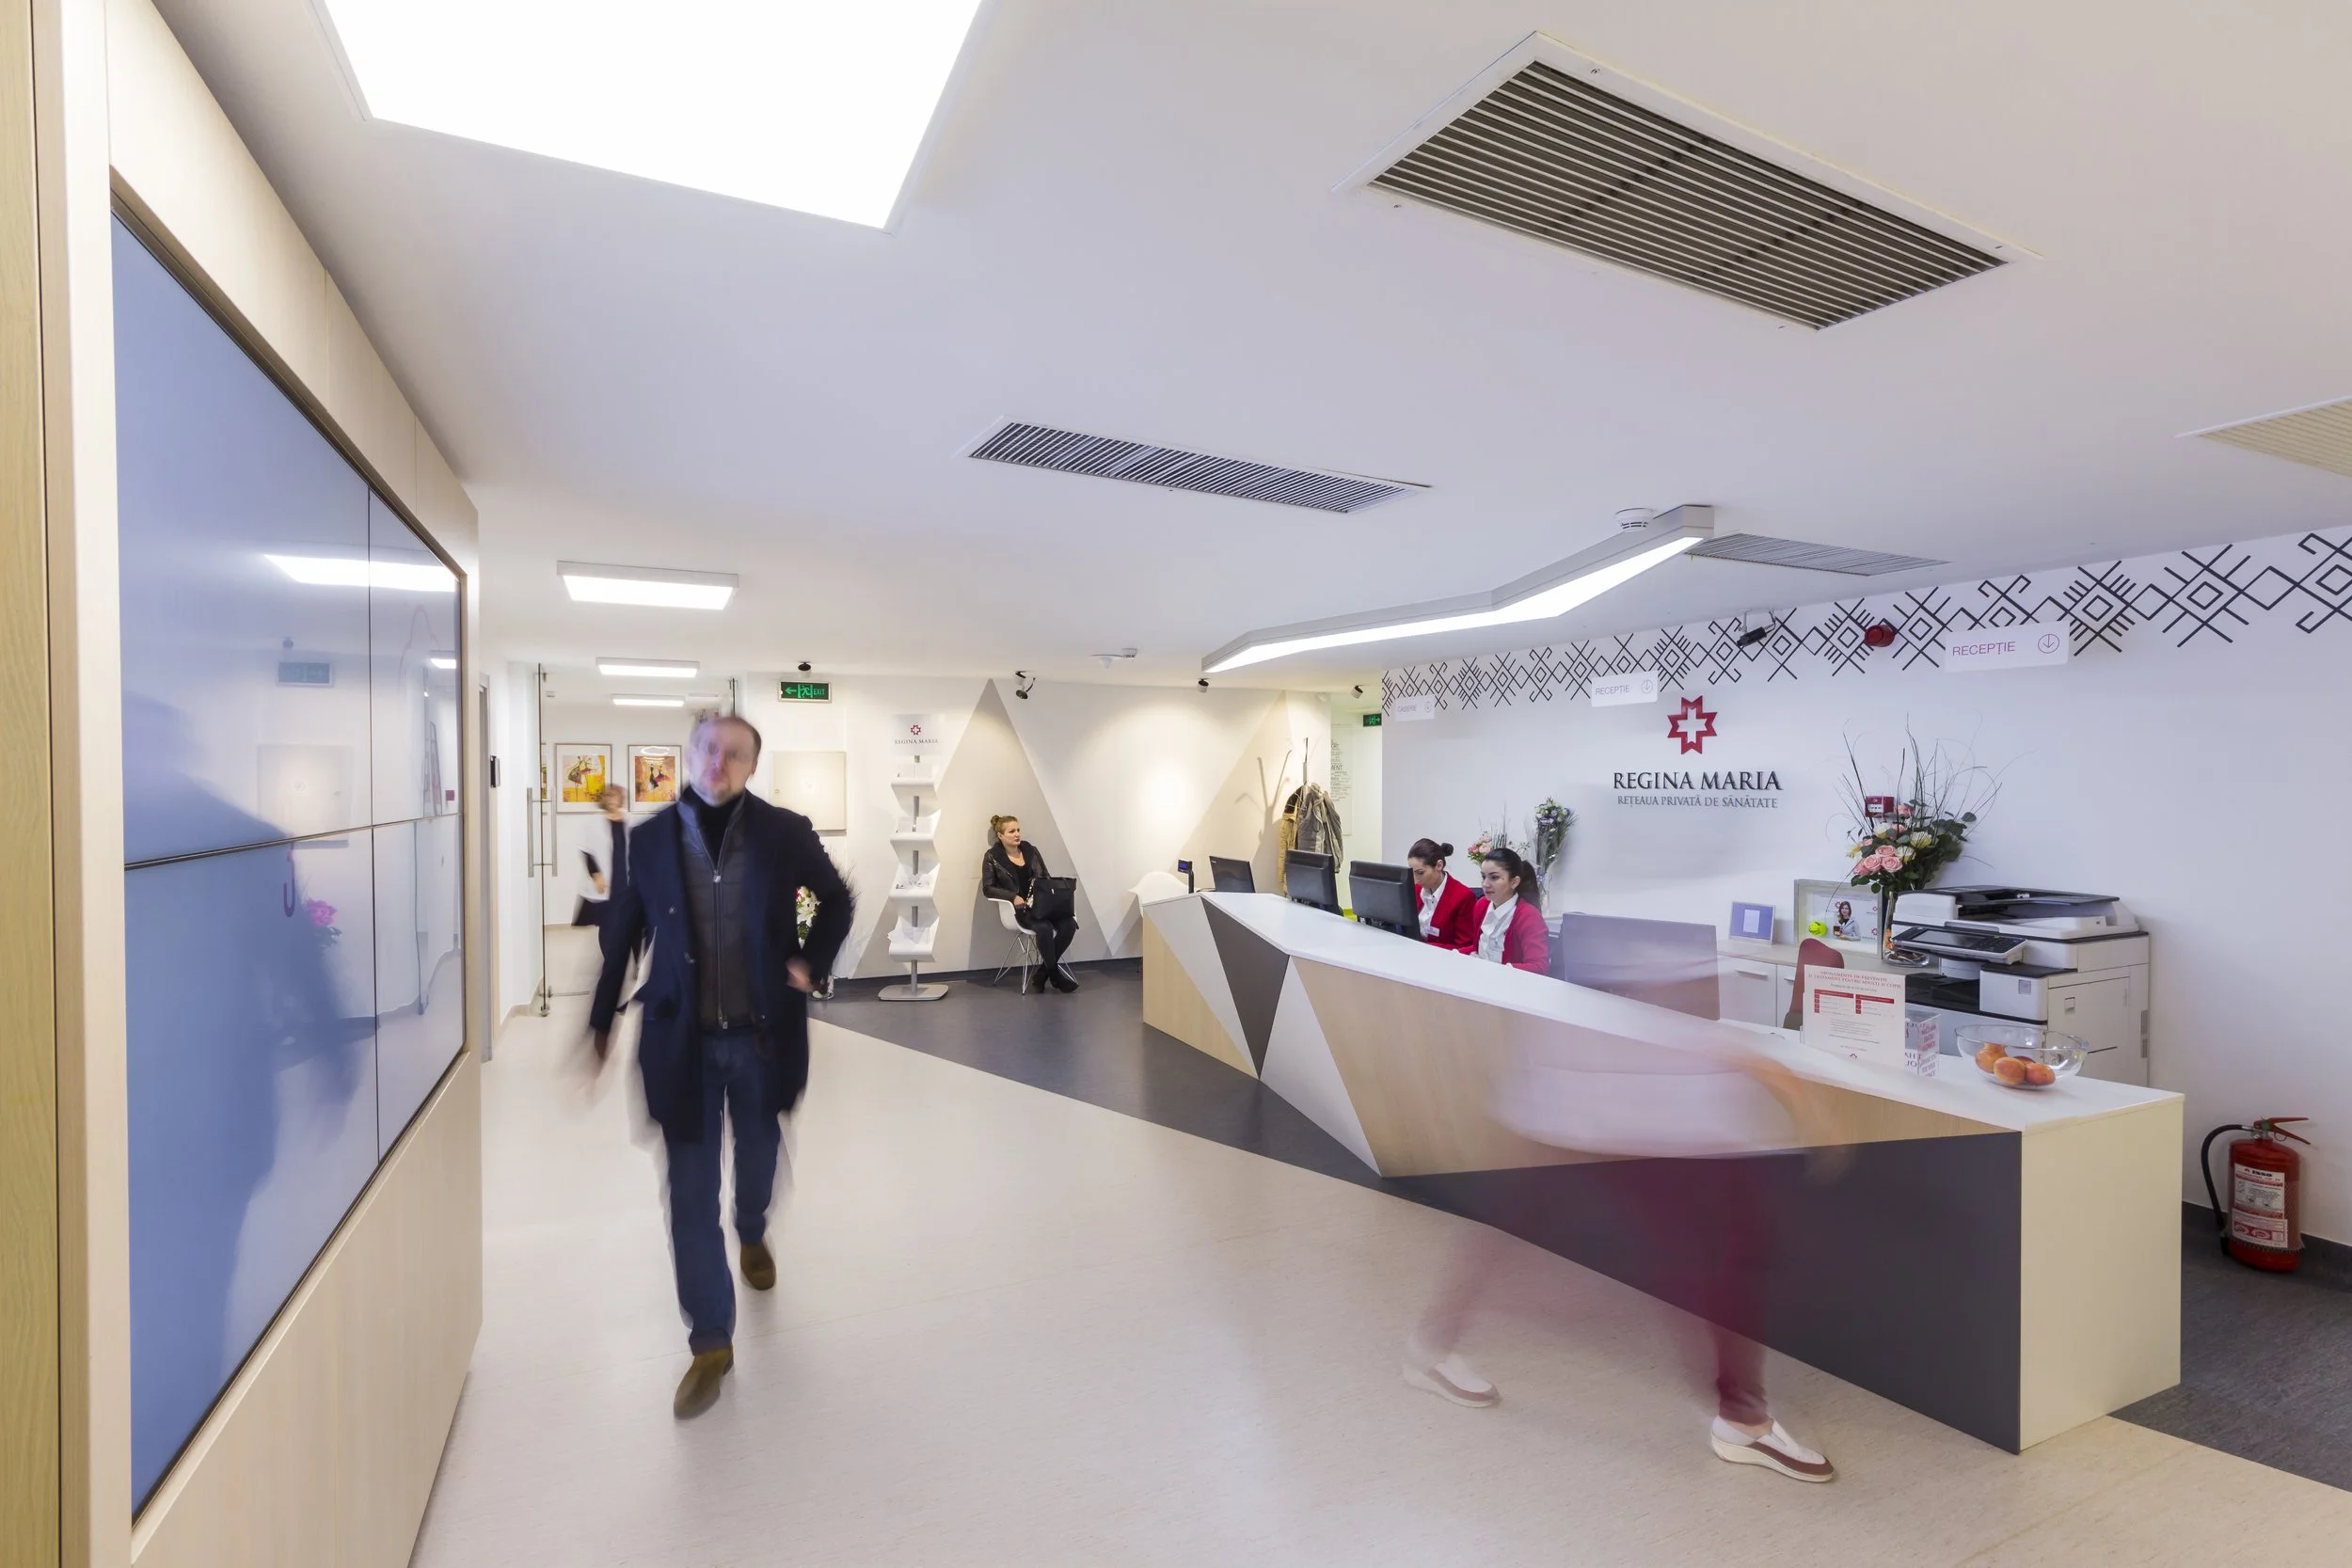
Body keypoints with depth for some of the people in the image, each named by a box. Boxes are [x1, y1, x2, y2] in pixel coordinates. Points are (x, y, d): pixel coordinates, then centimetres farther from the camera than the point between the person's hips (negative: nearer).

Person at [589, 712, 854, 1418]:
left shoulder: (786, 832, -9)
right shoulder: (650, 837, -6)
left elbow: (838, 899, 6)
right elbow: (623, 931, 4)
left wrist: (812, 964, -7)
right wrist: (601, 1020, 7)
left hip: (763, 1034, 1)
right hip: (683, 1038, 0)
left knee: (758, 1155, 23)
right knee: (691, 1191, 4)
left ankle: (752, 1236, 56)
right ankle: (711, 1343, 19)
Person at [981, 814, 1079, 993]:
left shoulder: (1030, 850, 13)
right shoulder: (993, 857, 1)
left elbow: (1046, 878, 17)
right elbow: (988, 888, -3)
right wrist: (1013, 897, -18)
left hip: (1042, 902, 5)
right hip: (1020, 907, -5)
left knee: (1069, 923, -24)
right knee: (1044, 927, -36)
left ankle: (1044, 972, -8)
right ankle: (1055, 972, -13)